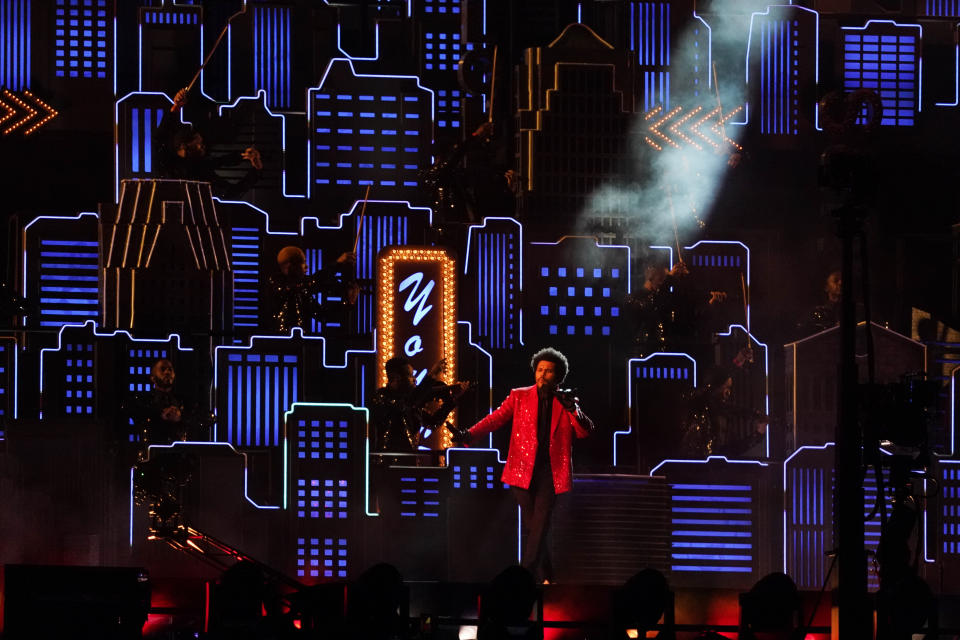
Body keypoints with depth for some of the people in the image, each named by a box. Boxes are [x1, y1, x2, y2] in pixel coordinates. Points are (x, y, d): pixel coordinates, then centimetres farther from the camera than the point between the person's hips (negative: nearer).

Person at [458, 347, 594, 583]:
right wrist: (471, 434, -19)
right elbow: (497, 418, -2)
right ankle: (545, 577, 17)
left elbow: (586, 431, 2)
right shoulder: (519, 397, 9)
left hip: (550, 472, -1)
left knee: (539, 527, -11)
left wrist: (573, 410, -17)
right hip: (523, 471, 1)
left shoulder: (566, 402, 9)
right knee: (531, 526, 4)